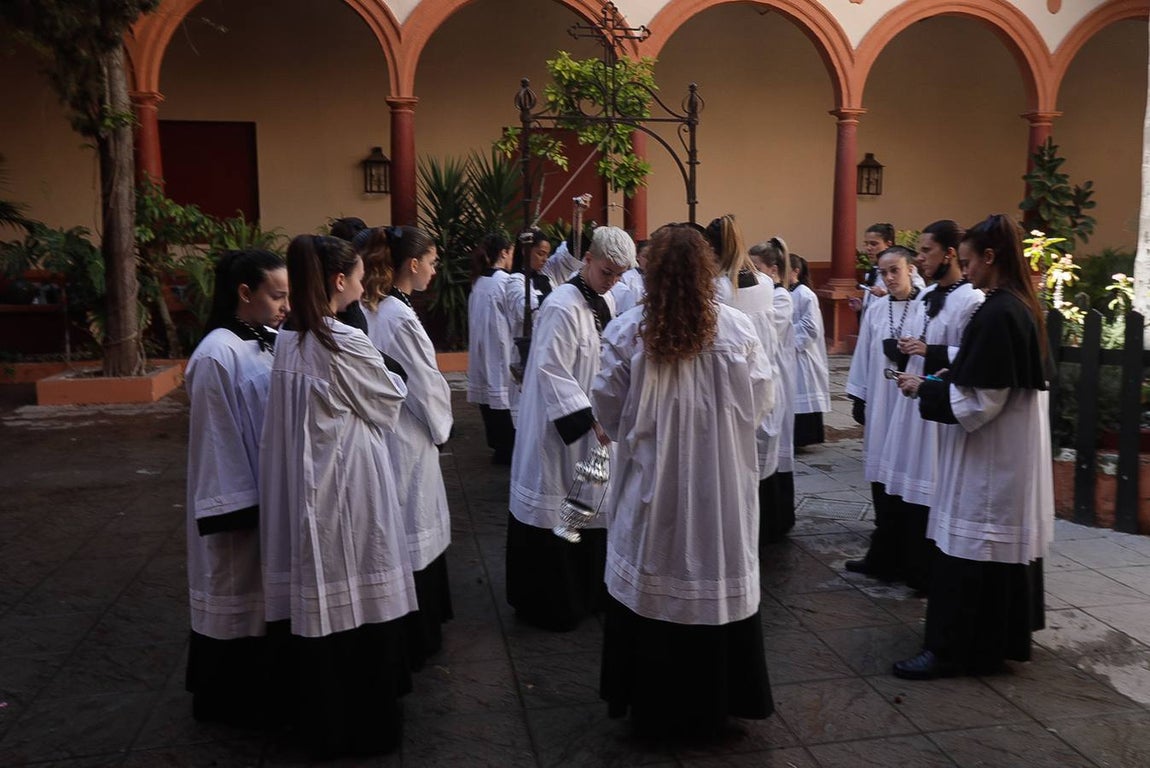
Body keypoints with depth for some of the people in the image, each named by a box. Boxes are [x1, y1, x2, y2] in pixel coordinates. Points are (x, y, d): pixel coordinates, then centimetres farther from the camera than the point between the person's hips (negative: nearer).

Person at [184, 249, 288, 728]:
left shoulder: (272, 342, 2)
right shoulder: (218, 355, -20)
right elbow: (216, 438, -17)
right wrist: (236, 508, -15)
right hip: (240, 498, -7)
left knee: (268, 589, 18)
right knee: (237, 590, 8)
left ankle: (262, 688, 35)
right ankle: (227, 699, 27)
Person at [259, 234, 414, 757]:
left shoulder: (288, 341, 5)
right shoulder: (346, 342, -17)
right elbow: (390, 400, -3)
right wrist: (395, 378, 18)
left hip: (305, 488, 7)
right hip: (349, 486, -7)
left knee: (317, 603, 15)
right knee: (360, 602, 6)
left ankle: (319, 722, 30)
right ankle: (365, 725, 20)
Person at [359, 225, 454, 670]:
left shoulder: (374, 309, 5)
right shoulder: (401, 317, -22)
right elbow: (427, 386, -16)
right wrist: (440, 428, 2)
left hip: (385, 432, 9)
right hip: (408, 440, -9)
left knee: (399, 534, 18)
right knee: (412, 537, 4)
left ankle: (416, 630, 33)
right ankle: (414, 640, 19)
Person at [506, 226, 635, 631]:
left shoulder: (605, 303, 7)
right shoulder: (562, 307, -19)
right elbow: (551, 372, -22)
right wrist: (591, 420, -25)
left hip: (593, 429, 8)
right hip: (560, 429, -8)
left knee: (589, 510, 16)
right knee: (556, 517, 1)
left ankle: (586, 594, 31)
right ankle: (547, 605, 16)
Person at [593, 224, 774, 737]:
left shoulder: (627, 330, -10)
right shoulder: (737, 329, -8)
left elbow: (607, 407, -3)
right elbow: (760, 402, 0)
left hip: (649, 483, 0)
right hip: (720, 487, 1)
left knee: (650, 586, 12)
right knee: (717, 584, 14)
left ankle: (652, 705, 26)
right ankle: (714, 701, 29)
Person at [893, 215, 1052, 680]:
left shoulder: (996, 314, -22)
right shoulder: (1022, 307, 8)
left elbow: (978, 402, -22)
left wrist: (923, 389, -11)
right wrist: (945, 377, 11)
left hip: (989, 454, -10)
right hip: (1013, 450, 10)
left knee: (969, 550, -1)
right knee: (1006, 543, 18)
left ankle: (952, 648, 9)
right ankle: (1004, 636, 32)